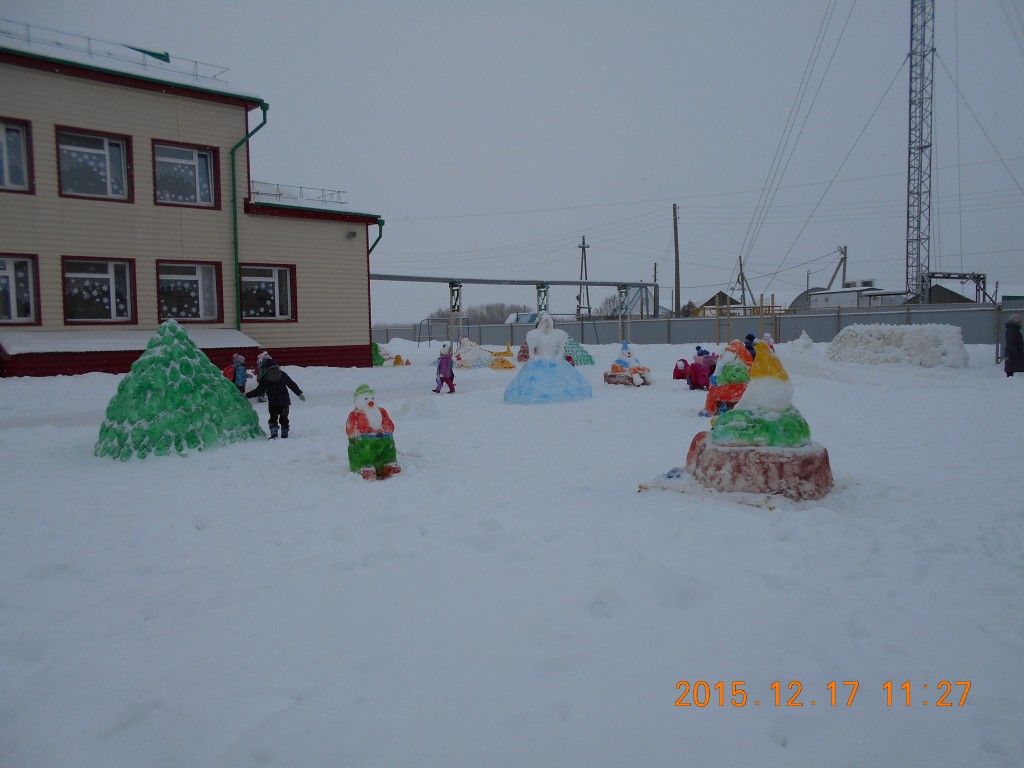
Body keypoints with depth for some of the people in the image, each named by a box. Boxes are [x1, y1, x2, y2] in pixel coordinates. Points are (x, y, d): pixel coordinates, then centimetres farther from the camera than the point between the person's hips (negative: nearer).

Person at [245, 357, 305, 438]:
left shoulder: (265, 377, -4)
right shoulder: (282, 374, 1)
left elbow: (258, 391, -2)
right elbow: (292, 384, 3)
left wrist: (247, 395, 7)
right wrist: (300, 393, 9)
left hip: (273, 403, -2)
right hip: (285, 401, 2)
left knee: (273, 419, 8)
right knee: (284, 418, 13)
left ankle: (274, 433, -8)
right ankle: (284, 435, 14)